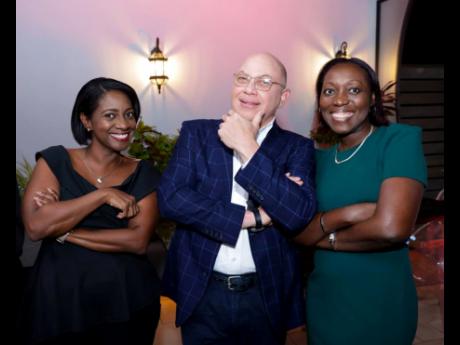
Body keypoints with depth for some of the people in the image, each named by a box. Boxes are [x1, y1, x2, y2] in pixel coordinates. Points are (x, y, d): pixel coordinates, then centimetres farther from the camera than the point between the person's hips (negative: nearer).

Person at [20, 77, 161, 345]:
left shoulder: (143, 174, 1)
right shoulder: (55, 160, -1)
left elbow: (139, 241, -11)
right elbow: (35, 226, -15)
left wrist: (62, 231, -13)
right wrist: (104, 194, -16)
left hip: (128, 300, 1)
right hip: (60, 298, 0)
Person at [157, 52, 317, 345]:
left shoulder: (297, 148, -2)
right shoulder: (197, 133, -1)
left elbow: (299, 214, -17)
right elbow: (170, 198, -13)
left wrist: (248, 149, -19)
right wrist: (252, 217, -15)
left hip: (266, 297, 0)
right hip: (202, 295, 0)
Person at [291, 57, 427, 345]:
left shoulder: (401, 139, -12)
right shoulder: (319, 157, 4)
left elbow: (392, 227, -25)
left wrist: (325, 237, -9)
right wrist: (346, 213, -22)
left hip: (379, 303, -5)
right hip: (322, 300, 5)